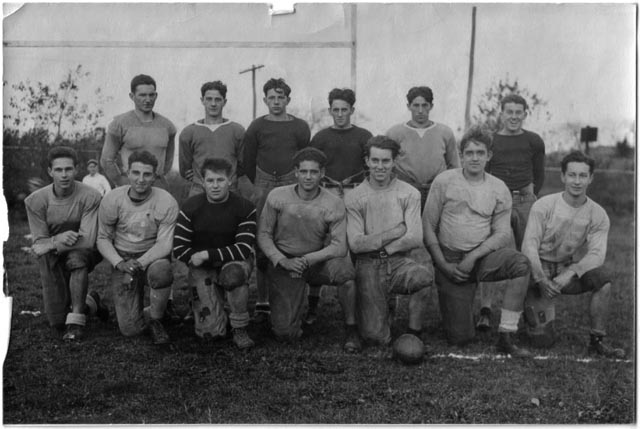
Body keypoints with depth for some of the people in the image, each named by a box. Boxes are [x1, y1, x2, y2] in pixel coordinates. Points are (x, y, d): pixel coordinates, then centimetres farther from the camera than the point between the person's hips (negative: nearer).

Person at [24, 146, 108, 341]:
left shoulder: (90, 197, -19)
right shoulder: (35, 201, -12)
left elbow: (87, 241, -22)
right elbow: (39, 244, -10)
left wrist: (51, 245, -23)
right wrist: (58, 240, -32)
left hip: (83, 255, -2)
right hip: (52, 262, 2)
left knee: (76, 257, -40)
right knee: (57, 326, -7)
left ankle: (76, 321, -28)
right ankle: (90, 303, 27)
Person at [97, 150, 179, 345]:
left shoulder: (167, 202, -14)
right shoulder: (111, 200, -8)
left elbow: (164, 243, -15)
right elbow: (103, 238, -1)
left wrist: (140, 263, -32)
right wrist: (120, 263, -19)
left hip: (153, 257, 0)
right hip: (122, 259, 0)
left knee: (161, 270, -40)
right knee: (130, 329, -11)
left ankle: (154, 318, -10)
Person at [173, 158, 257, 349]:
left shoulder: (244, 208, -13)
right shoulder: (191, 207, -8)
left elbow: (244, 249, -20)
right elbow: (179, 249, -7)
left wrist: (207, 255, -24)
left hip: (234, 262, -1)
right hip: (202, 268, 1)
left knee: (234, 273, -40)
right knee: (210, 331, -11)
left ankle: (240, 329, -17)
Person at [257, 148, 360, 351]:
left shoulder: (334, 204, -10)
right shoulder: (277, 196, -7)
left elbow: (340, 246, -15)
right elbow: (263, 235, -3)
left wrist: (309, 259, -29)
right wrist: (283, 261, -18)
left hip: (318, 262, 0)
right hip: (284, 264, 0)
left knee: (343, 267, -35)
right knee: (285, 332, -11)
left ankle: (351, 328, -14)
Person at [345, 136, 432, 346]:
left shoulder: (409, 194, 3)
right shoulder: (354, 198, 2)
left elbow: (415, 239, -7)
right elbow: (355, 244, -7)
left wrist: (375, 245, -7)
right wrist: (395, 232, -8)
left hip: (400, 261, 0)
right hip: (369, 267, 0)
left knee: (424, 271, -36)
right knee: (376, 336, -11)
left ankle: (414, 330, -11)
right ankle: (386, 302, 25)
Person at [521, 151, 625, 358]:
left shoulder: (598, 215, -2)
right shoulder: (543, 206, -9)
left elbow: (596, 254, -13)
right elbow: (529, 245, -14)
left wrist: (569, 274, -30)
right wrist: (541, 279, -29)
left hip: (572, 267, 2)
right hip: (541, 265, -2)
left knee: (603, 281, -26)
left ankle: (596, 341, -12)